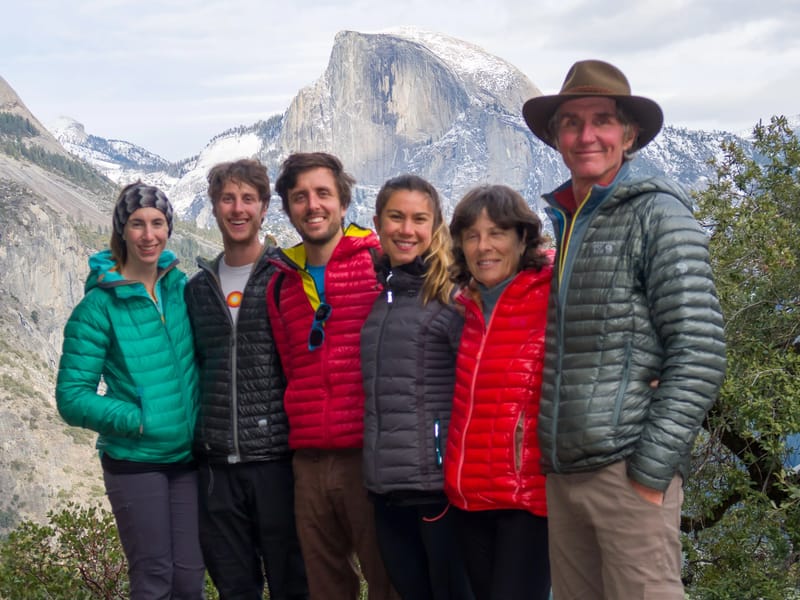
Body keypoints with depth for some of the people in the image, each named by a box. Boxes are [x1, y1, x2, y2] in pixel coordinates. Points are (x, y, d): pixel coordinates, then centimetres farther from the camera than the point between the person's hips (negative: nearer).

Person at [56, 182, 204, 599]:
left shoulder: (180, 287, 3)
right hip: (134, 462, -4)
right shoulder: (100, 305, -10)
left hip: (187, 456, 4)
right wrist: (140, 420, -16)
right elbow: (73, 397, -10)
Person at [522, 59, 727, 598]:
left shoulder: (657, 213, -5)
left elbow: (700, 354, -11)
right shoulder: (558, 222, 14)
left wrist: (651, 470, -15)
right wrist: (545, 459, 13)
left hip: (628, 470, -6)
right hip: (562, 472, 6)